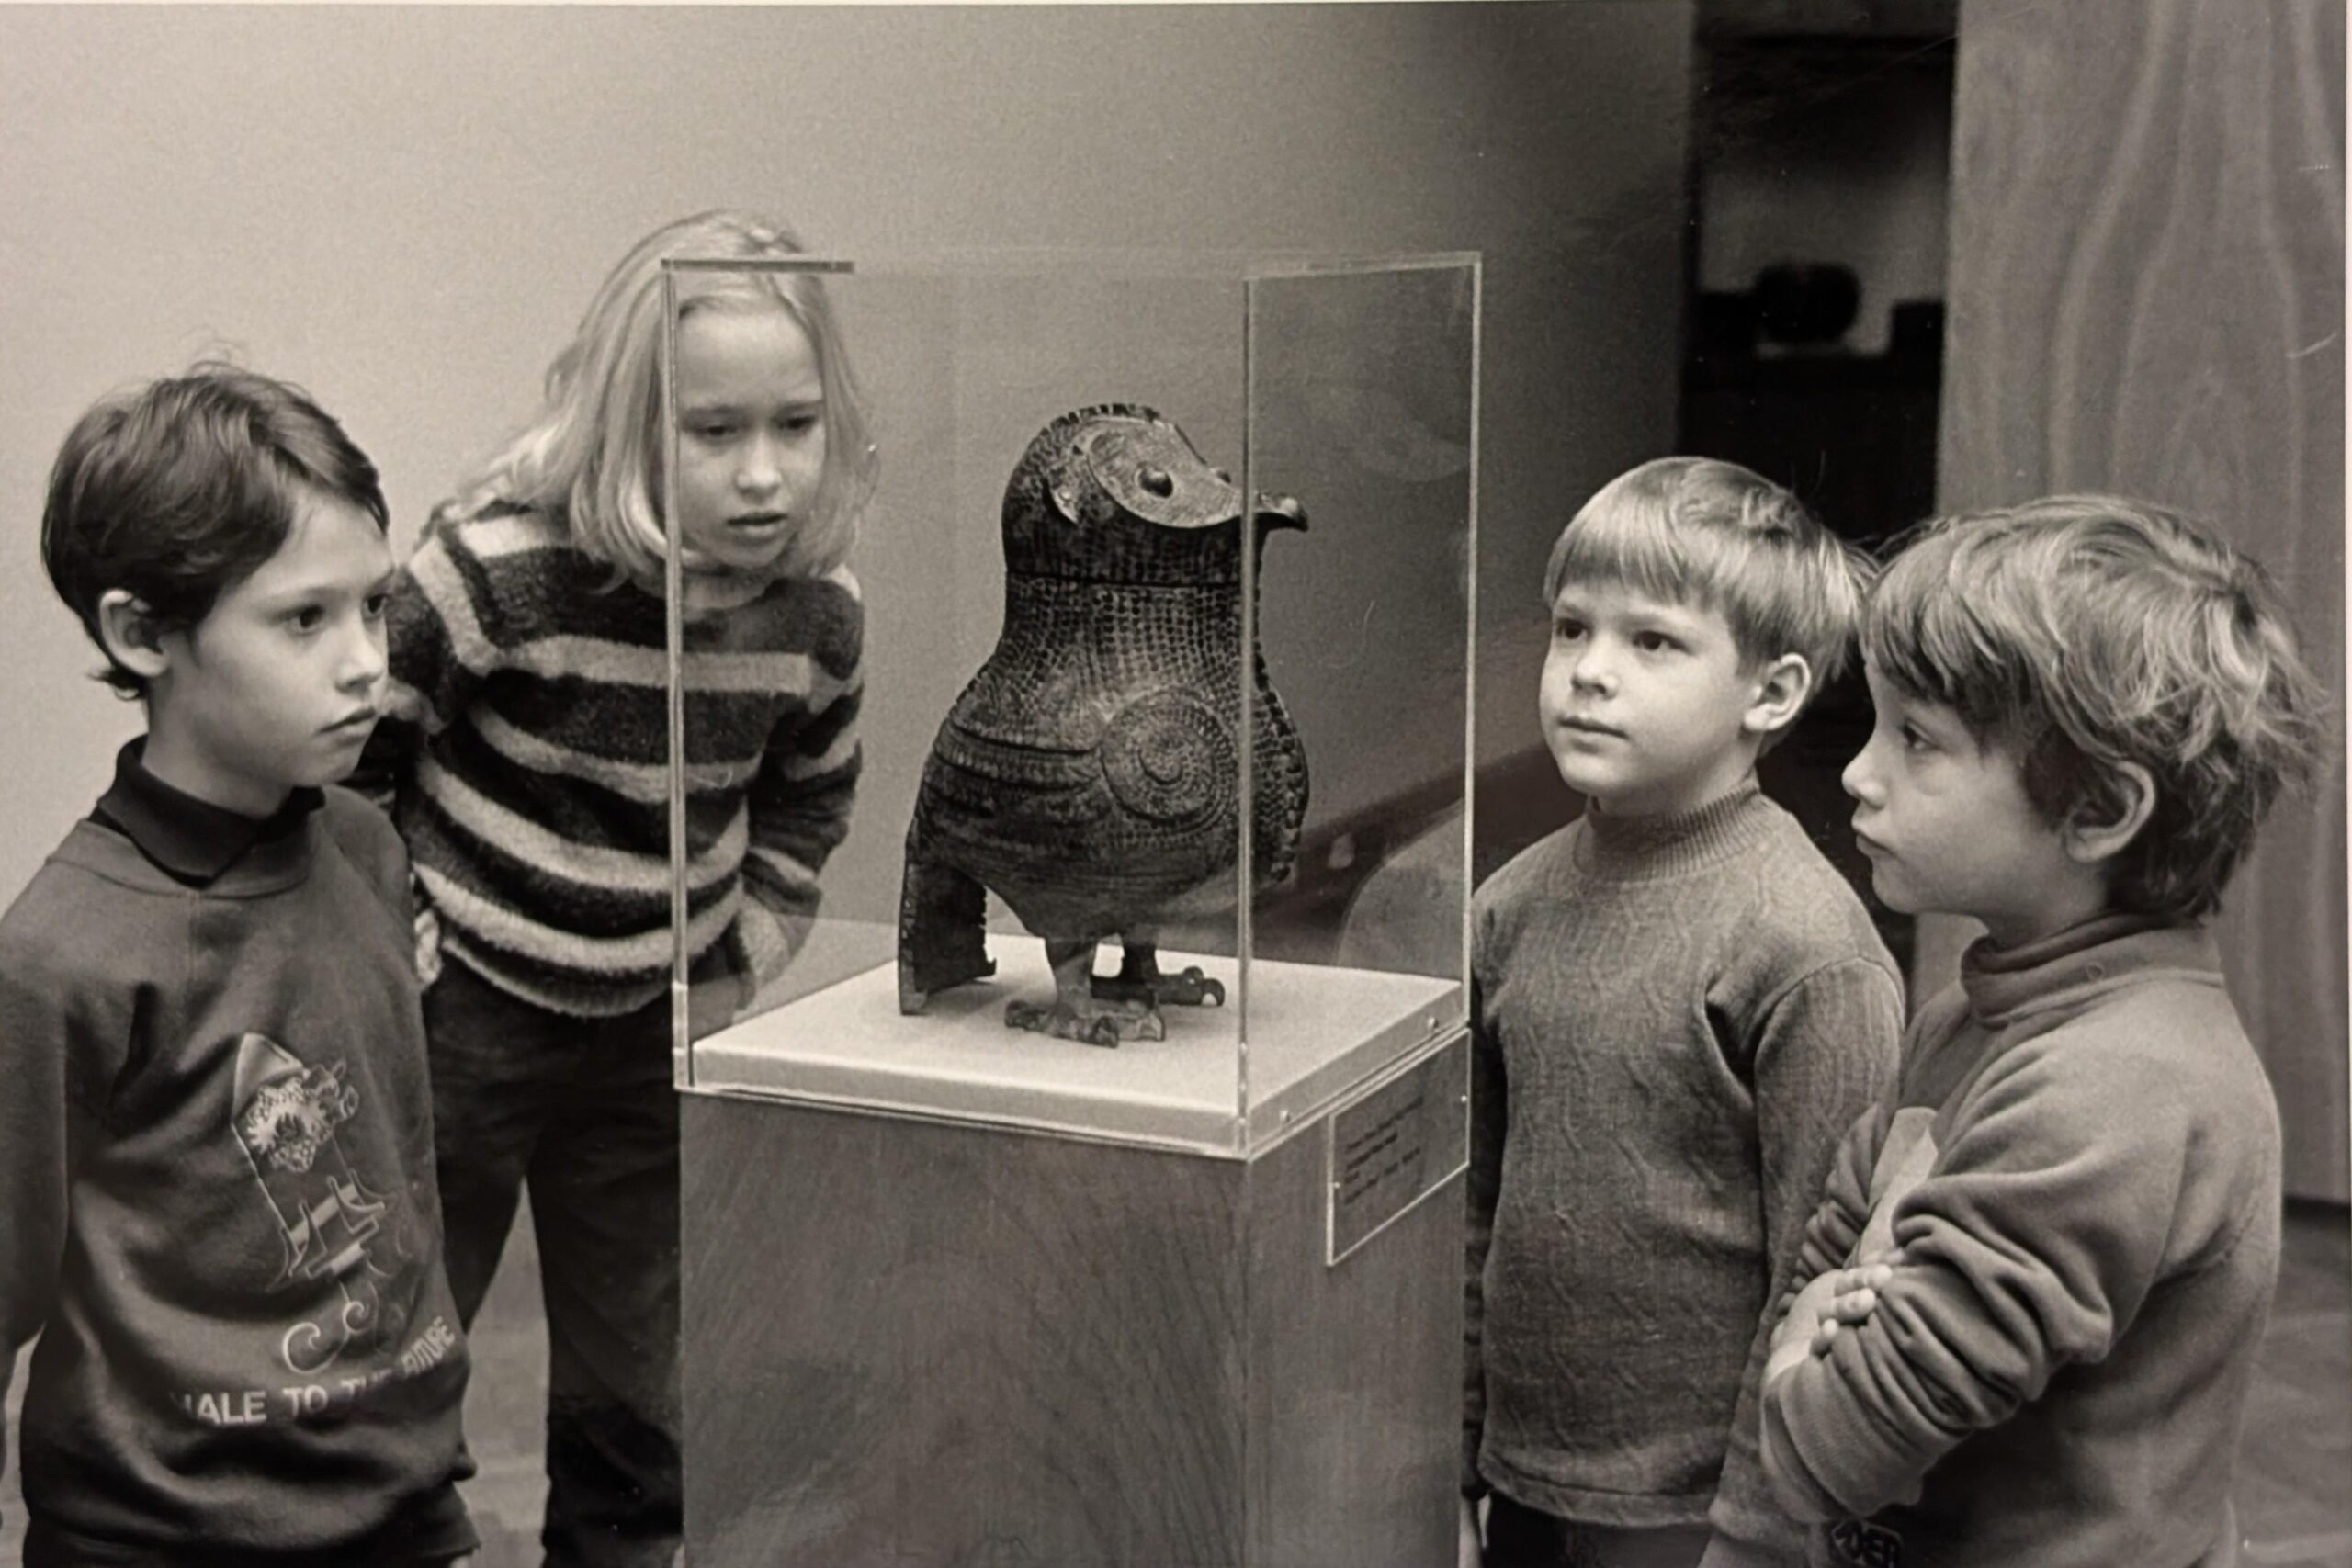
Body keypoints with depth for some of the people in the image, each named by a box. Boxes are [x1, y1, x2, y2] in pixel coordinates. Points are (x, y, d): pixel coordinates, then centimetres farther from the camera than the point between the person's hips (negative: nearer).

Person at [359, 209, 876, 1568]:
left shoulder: (820, 613, -8)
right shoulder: (503, 568, -24)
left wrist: (734, 975, 3)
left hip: (655, 1039, 4)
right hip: (460, 1015, -4)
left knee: (639, 1399, 16)